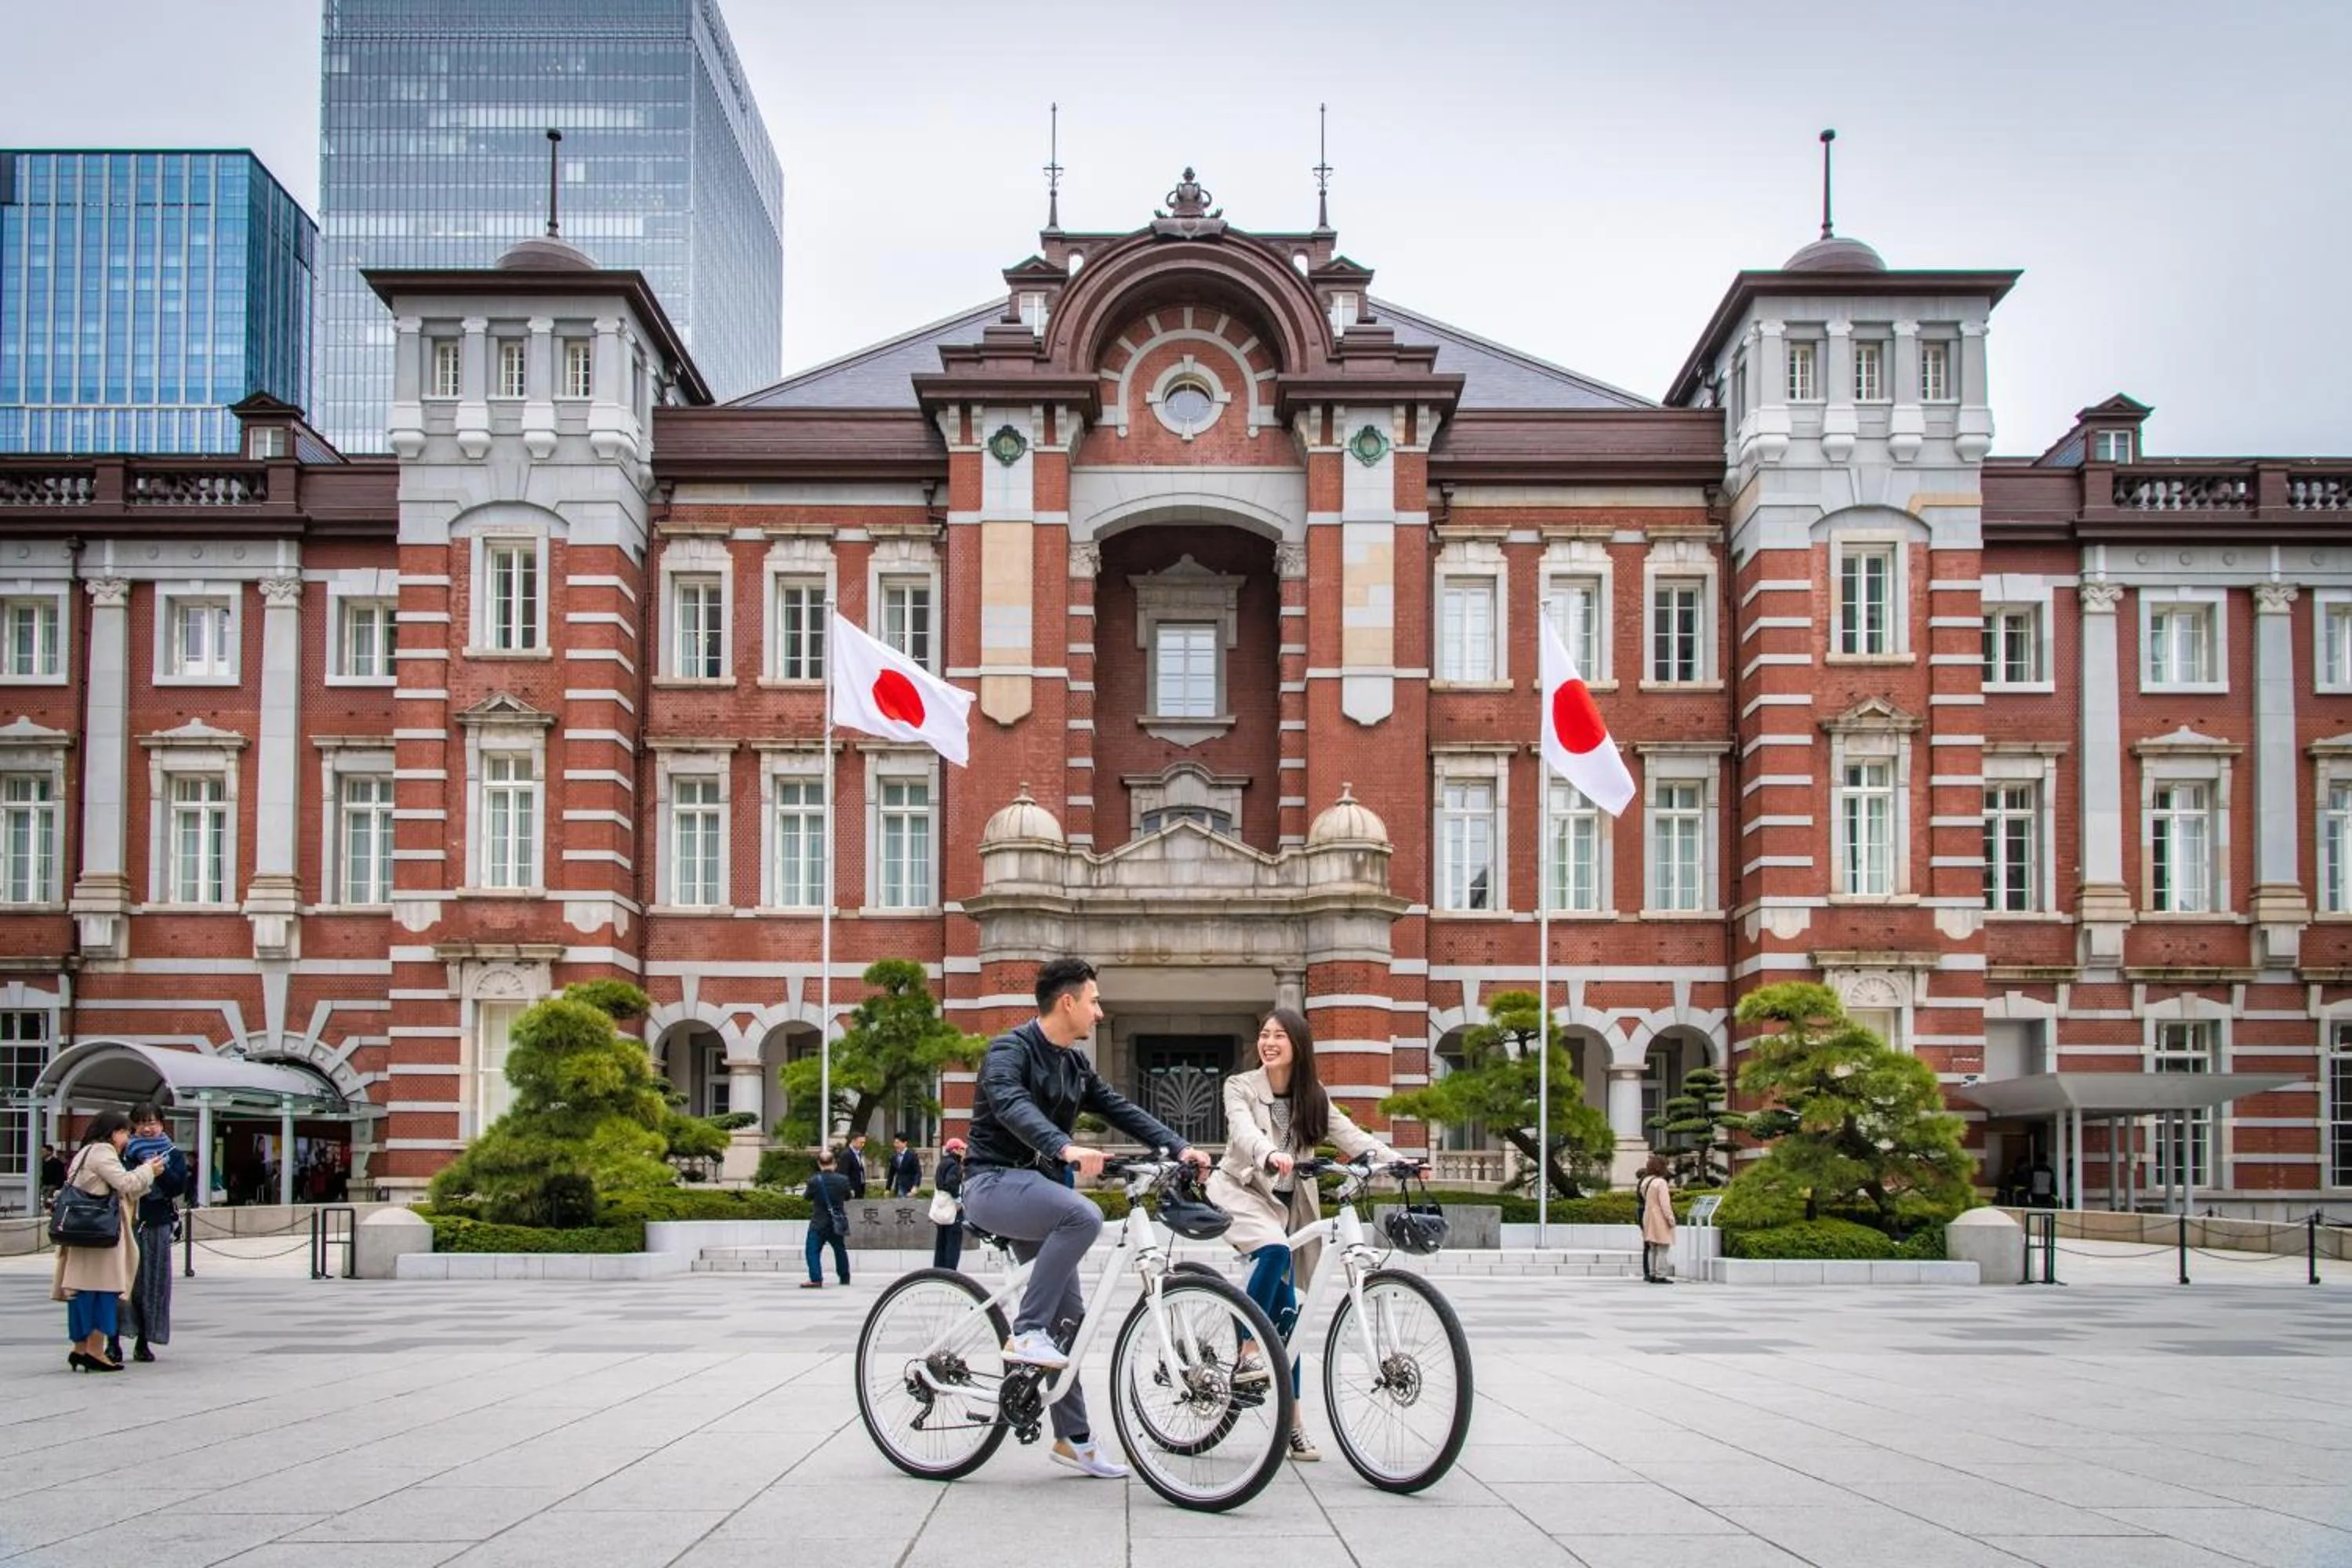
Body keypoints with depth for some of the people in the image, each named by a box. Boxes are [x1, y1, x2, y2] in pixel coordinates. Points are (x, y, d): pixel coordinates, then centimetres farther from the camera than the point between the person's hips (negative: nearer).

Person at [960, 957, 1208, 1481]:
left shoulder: (1073, 1063, 13)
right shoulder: (1010, 1050, -13)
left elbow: (1120, 1109, 8)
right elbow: (1010, 1105, -32)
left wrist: (1179, 1147, -6)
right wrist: (1065, 1148, -49)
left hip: (1037, 1186, 8)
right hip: (996, 1182, -8)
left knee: (1069, 1314, 5)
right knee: (1083, 1215, -34)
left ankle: (1073, 1438, 12)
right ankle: (1026, 1333, -26)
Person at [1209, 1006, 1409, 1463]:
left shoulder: (1312, 1098, 6)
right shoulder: (1240, 1087, -6)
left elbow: (1351, 1136, -6)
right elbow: (1244, 1131, -26)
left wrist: (1398, 1161, -23)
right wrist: (1270, 1155, -47)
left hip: (1286, 1202, 4)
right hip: (1242, 1192, -4)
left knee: (1286, 1312, 0)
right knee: (1274, 1251, -36)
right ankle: (1249, 1355, -26)